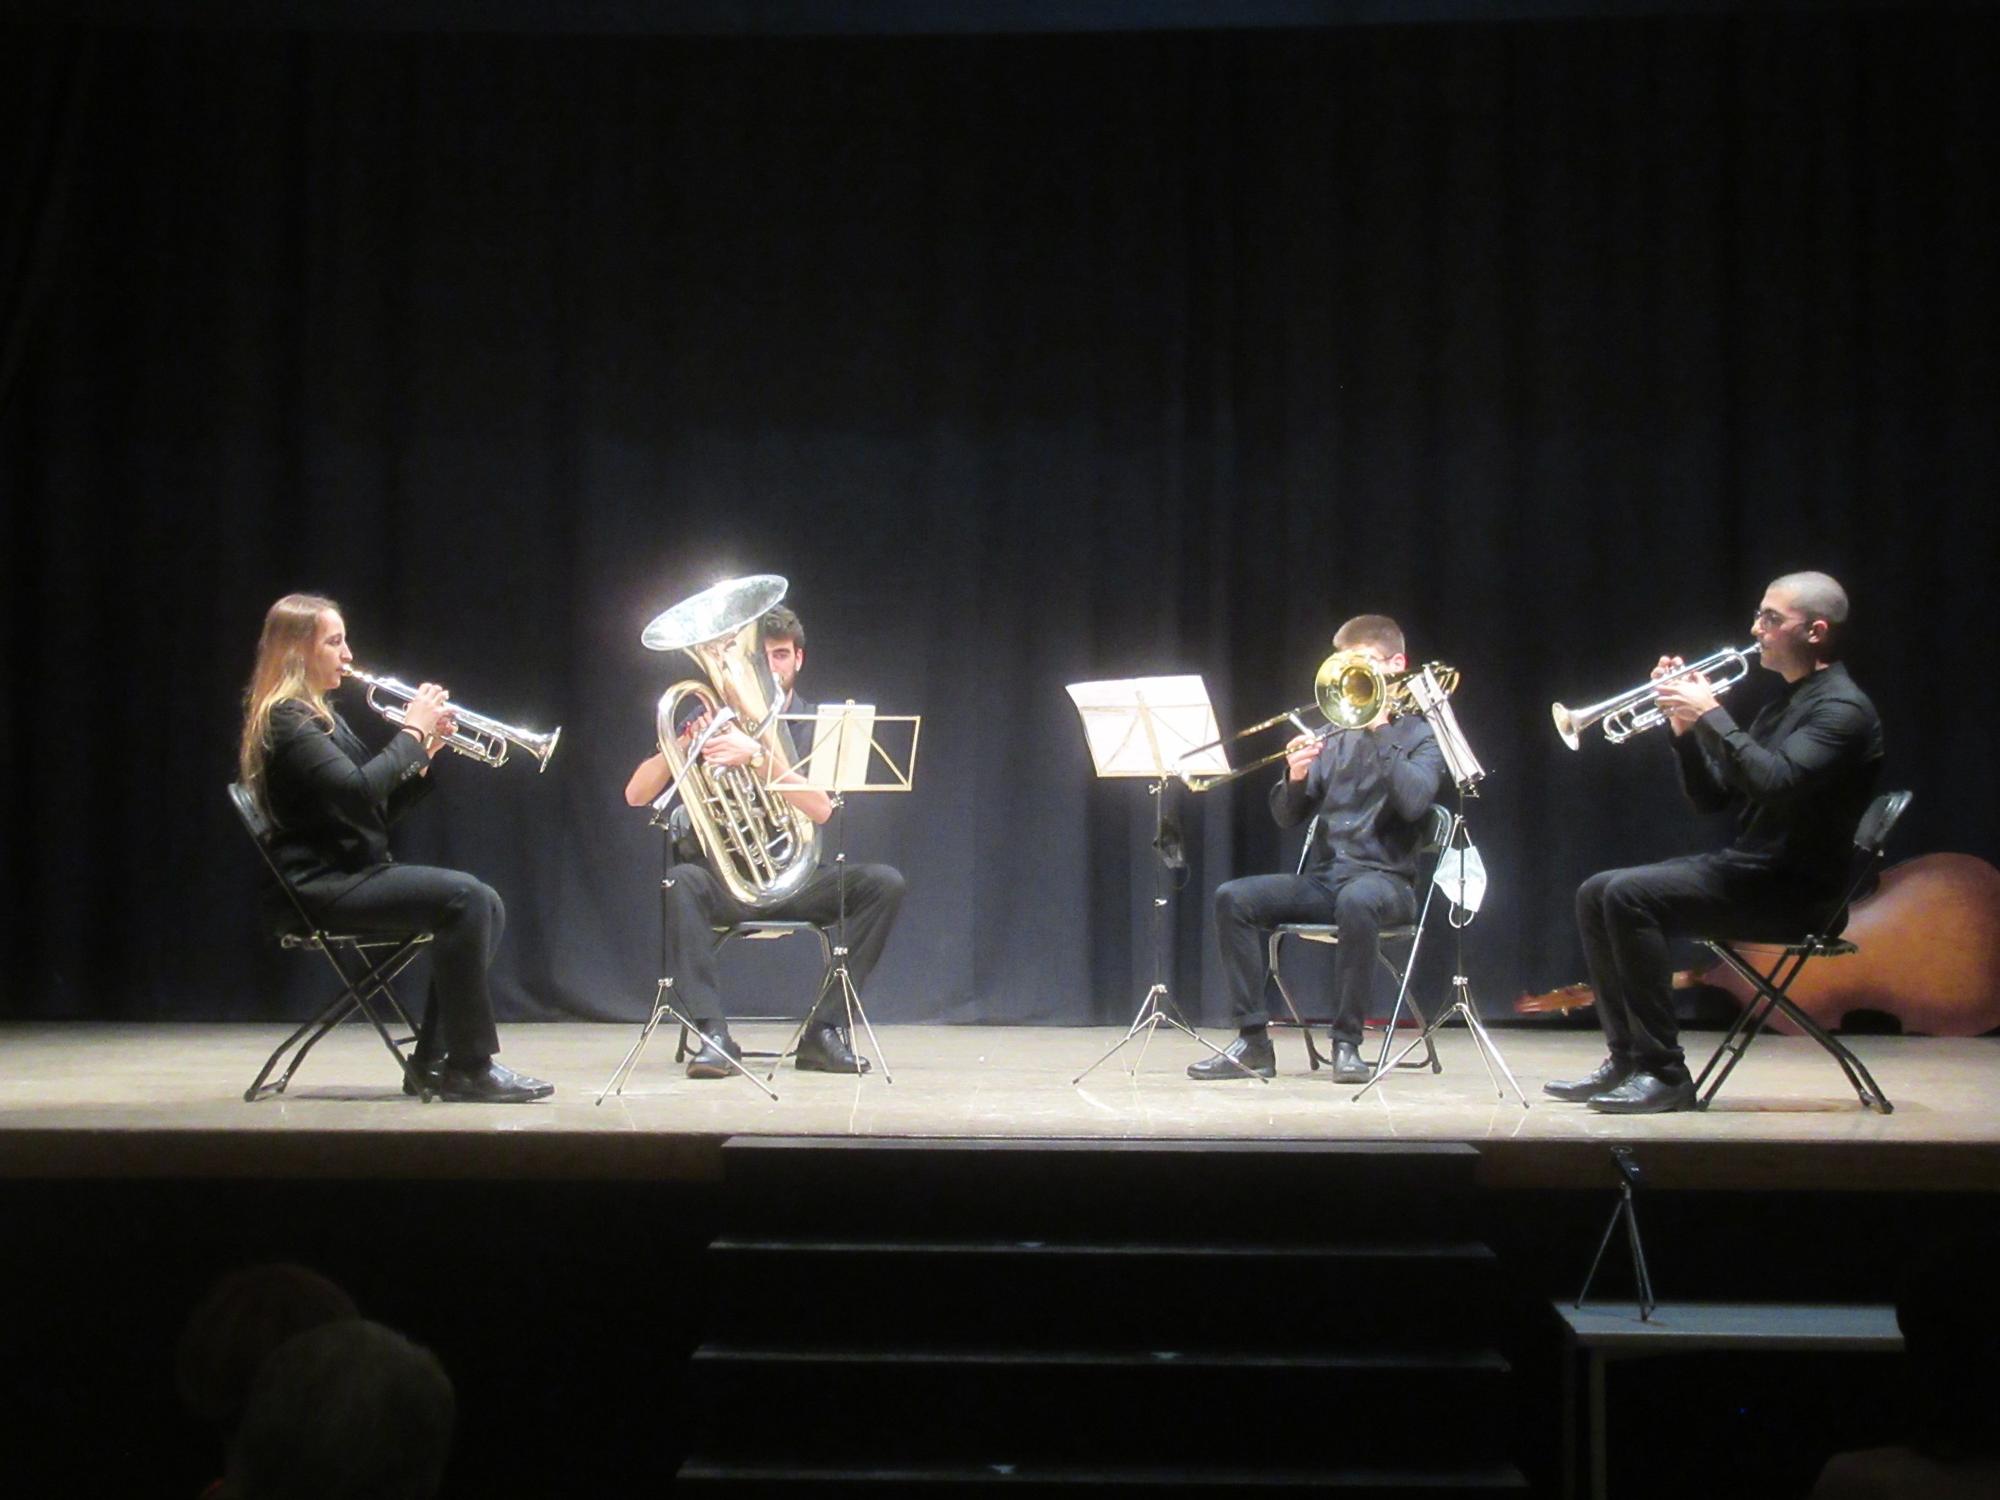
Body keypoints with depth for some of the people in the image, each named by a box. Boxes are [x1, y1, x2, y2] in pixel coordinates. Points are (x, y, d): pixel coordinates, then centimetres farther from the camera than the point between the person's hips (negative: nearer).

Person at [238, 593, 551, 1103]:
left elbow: (379, 810, 19)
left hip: (351, 872, 10)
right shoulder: (285, 717, -10)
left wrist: (423, 755, 5)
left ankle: (432, 1061, -1)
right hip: (321, 884, -10)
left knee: (484, 905, -1)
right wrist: (412, 732, -12)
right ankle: (468, 1069, -20)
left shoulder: (319, 714, 20)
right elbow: (358, 789, -24)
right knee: (466, 899, -23)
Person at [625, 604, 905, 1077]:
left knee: (884, 883, -23)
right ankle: (713, 1034, -33)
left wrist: (756, 756, -28)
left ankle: (824, 1031, -19)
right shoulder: (714, 719, 4)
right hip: (723, 881, -1)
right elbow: (636, 795, -3)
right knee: (679, 883, -34)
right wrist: (684, 743, -20)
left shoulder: (816, 726, 5)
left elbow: (821, 808, -15)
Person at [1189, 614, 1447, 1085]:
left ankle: (1347, 1042, -27)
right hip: (1321, 877, 5)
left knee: (1356, 900, -40)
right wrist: (1295, 779, -9)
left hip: (1383, 877, -5)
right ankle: (1253, 1041, -16)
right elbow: (1288, 817, 12)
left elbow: (1413, 801, -17)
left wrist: (1379, 731, -14)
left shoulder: (1418, 736, 4)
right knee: (1233, 897, -18)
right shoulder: (1335, 736, 15)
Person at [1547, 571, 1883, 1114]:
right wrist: (1685, 729, 3)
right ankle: (1626, 1059, 6)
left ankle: (1665, 1074, -21)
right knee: (1596, 895, 4)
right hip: (1746, 866, 10)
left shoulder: (1842, 707, -11)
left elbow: (1777, 782, -29)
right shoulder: (1785, 702, 19)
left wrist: (1713, 716, -21)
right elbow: (1711, 797, 17)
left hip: (1791, 887, -10)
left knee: (1630, 895, -25)